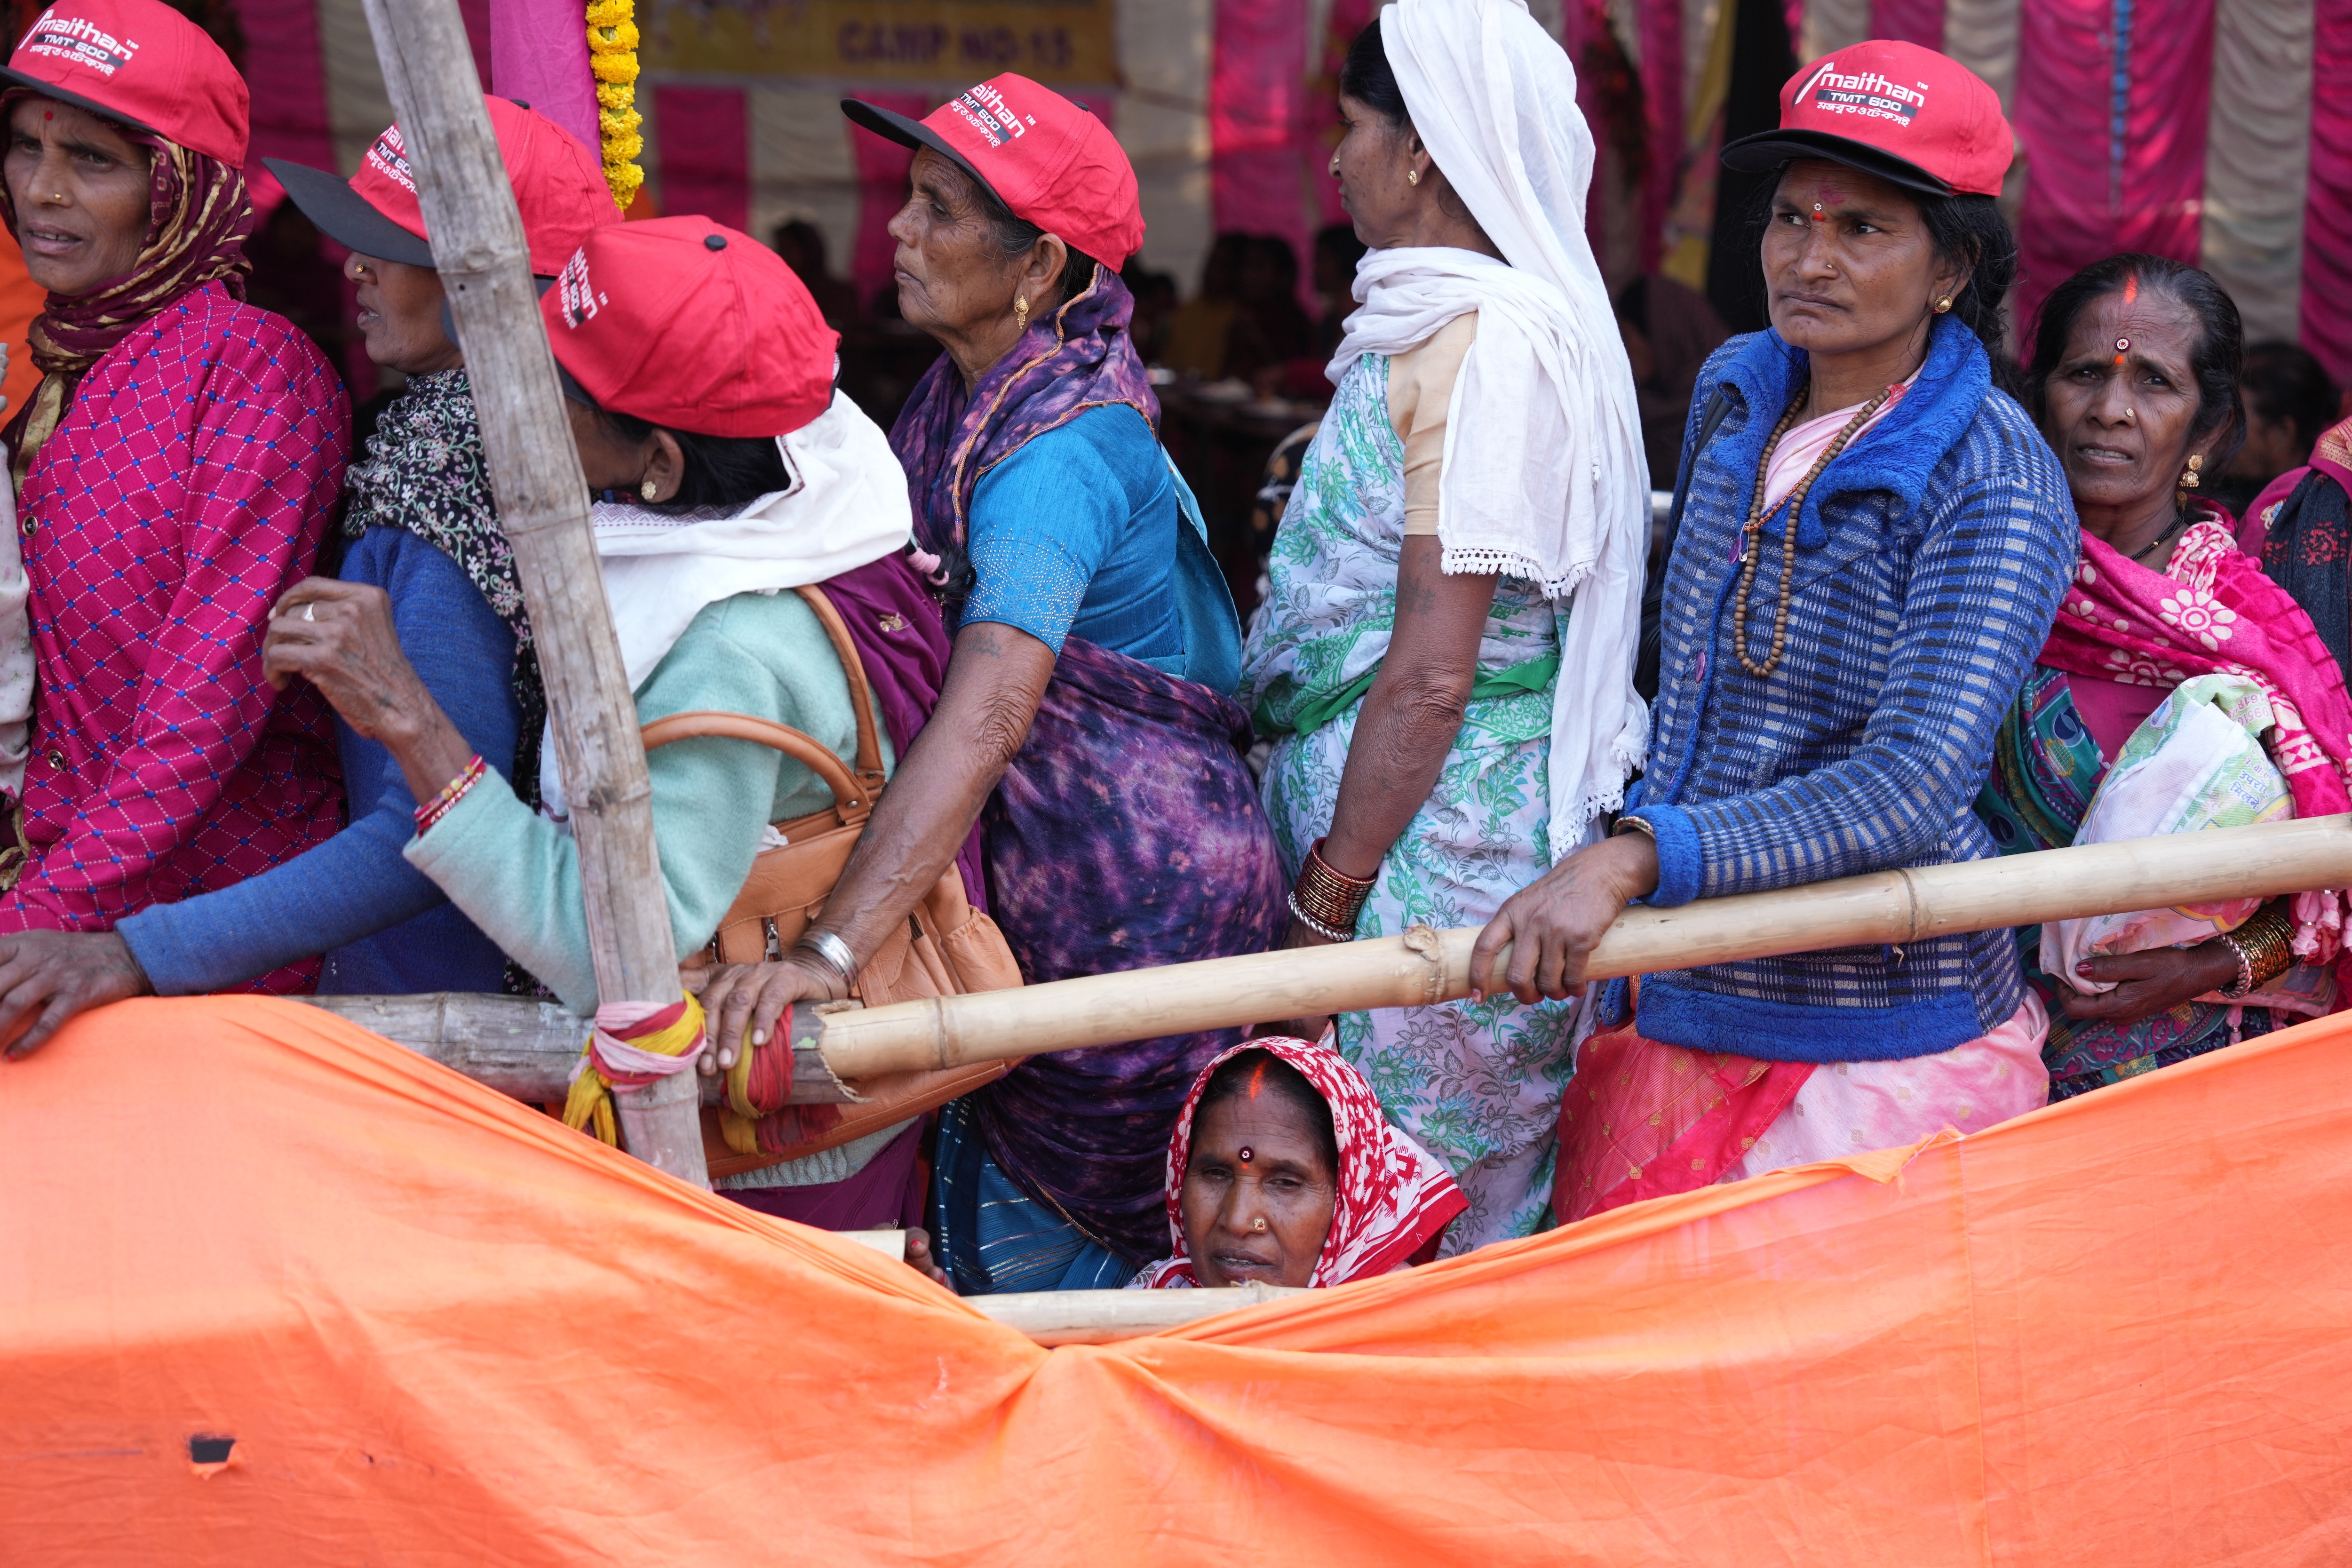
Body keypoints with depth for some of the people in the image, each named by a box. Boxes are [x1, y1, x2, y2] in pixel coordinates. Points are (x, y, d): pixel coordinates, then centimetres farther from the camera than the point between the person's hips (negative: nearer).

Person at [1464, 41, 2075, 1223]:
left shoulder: (1995, 484, -15)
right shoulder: (1733, 394, 6)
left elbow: (1912, 790, -26)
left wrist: (1635, 858, -36)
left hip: (1877, 1039, -6)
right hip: (1673, 1013, 6)